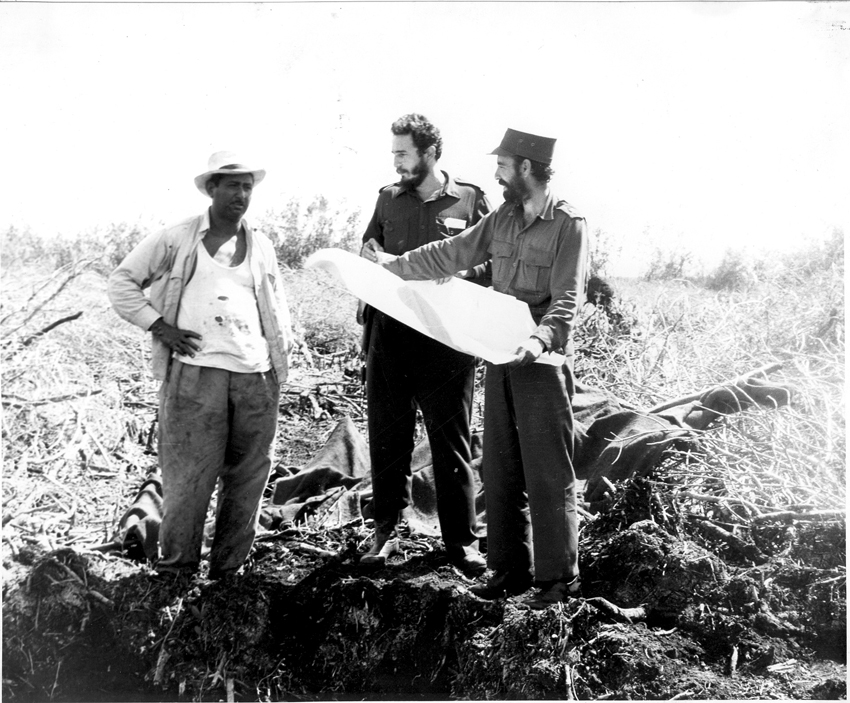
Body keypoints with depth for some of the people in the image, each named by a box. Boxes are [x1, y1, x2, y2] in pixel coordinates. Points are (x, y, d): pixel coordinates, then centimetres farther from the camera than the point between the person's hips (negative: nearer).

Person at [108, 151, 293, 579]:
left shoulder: (261, 248, 18)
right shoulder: (174, 240, 6)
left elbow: (278, 309, 25)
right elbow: (122, 282, 9)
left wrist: (279, 362, 15)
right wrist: (160, 326, -1)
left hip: (256, 378, 4)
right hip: (195, 373, -4)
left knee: (247, 479, 6)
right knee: (188, 476, -5)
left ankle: (227, 572, 18)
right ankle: (175, 571, 10)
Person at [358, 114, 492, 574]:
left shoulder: (469, 200, 1)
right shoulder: (389, 198, 11)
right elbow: (368, 254, 18)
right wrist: (373, 258, -4)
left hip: (447, 336, -3)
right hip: (390, 331, 3)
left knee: (451, 440, 3)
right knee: (387, 436, 8)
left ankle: (462, 540, 12)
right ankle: (385, 532, 21)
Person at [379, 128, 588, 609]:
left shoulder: (569, 225, -10)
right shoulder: (503, 219, 11)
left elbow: (568, 300, -17)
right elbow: (453, 254, 18)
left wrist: (541, 339, -34)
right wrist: (395, 266, 16)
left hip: (543, 361, -7)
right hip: (500, 359, 7)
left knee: (549, 476, -2)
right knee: (500, 471, 11)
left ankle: (559, 579, 8)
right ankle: (510, 571, 21)